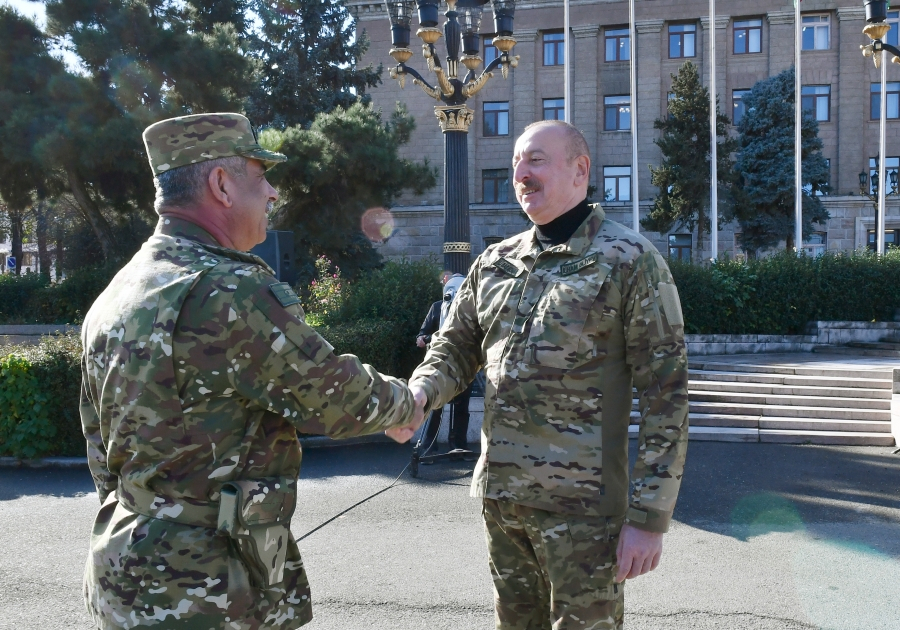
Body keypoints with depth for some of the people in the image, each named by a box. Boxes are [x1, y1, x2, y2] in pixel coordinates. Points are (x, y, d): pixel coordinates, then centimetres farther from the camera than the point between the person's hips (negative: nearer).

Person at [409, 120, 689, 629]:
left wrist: (649, 516, -13)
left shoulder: (630, 261, -7)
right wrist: (418, 394, -9)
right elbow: (456, 348, 15)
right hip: (498, 495, 6)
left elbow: (665, 392, -9)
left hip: (582, 504, -5)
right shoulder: (495, 262, 9)